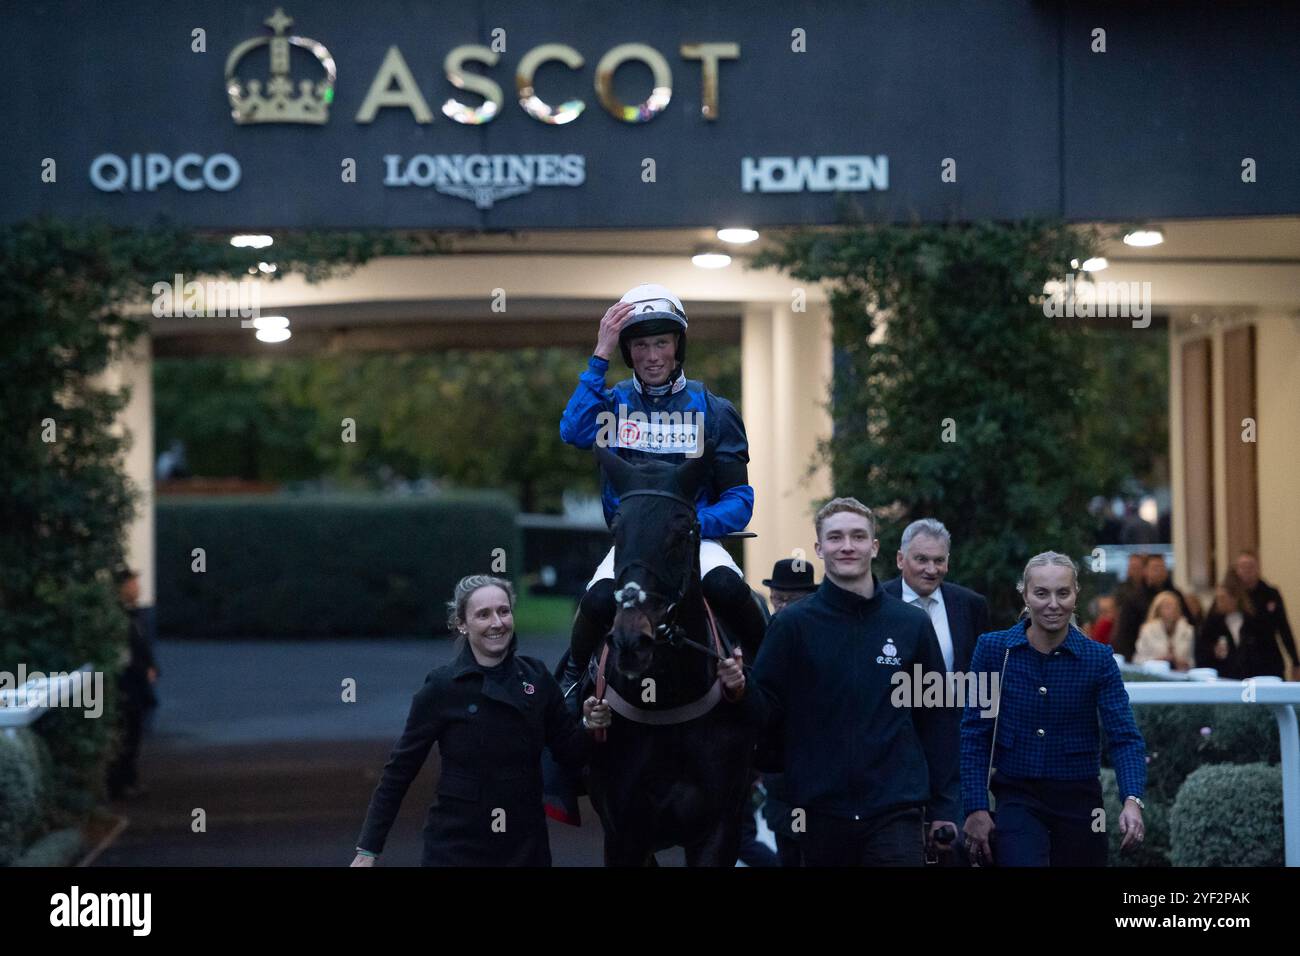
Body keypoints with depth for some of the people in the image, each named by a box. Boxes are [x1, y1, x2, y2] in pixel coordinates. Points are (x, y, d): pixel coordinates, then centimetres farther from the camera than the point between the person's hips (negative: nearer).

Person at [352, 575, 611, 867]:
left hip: (527, 844, 3)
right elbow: (400, 770, -6)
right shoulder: (442, 687, -8)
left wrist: (589, 727, -13)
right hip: (456, 846, -3)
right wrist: (367, 851, -8)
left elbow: (569, 754, 7)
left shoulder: (536, 676, 1)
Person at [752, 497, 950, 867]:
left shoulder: (913, 624, 6)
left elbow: (932, 718, 9)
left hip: (896, 809, 0)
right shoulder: (792, 624, 1)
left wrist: (941, 803, 7)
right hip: (819, 811, 0)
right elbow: (766, 708, 0)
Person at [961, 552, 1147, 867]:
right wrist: (976, 808, -8)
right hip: (1016, 798, -1)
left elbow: (1124, 737, -9)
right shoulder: (993, 649, -3)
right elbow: (975, 735, -1)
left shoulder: (1099, 659, -3)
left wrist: (1132, 800, -25)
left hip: (1079, 801, 2)